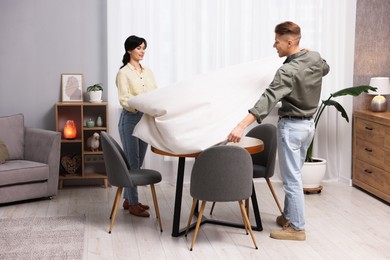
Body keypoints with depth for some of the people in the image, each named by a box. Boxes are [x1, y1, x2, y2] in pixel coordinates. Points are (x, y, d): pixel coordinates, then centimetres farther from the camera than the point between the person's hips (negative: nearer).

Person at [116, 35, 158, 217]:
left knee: (138, 162, 12)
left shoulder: (148, 72, 12)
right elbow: (124, 100, -16)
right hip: (130, 119, -7)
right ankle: (133, 204, 5)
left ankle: (128, 199, 24)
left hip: (145, 119, 7)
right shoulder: (123, 73, -8)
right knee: (132, 162, -2)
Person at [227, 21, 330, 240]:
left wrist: (242, 126, -42)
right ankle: (289, 216, 31)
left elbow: (268, 100, -36)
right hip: (309, 124, 9)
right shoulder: (315, 58, -1)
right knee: (293, 174, 20)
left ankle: (297, 228, 7)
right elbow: (325, 69, 25)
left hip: (292, 126, -9)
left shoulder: (288, 71, -25)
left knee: (292, 178, 0)